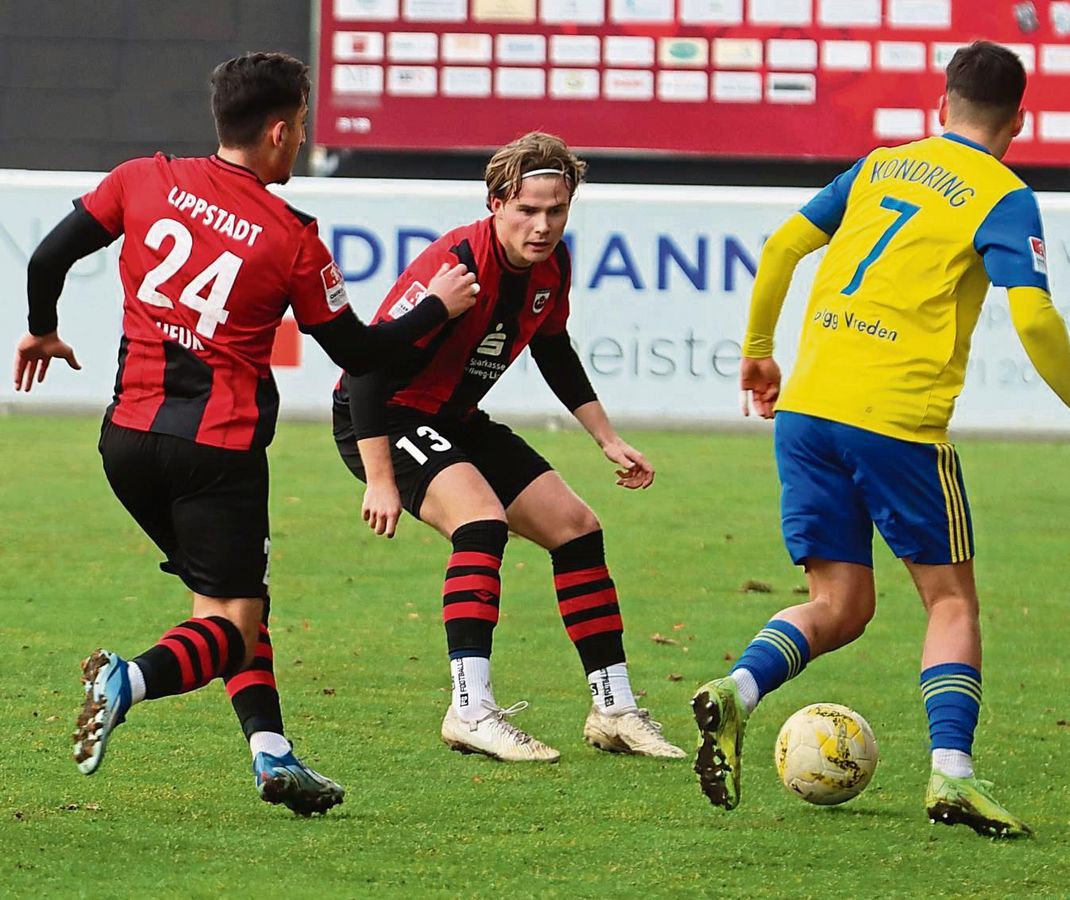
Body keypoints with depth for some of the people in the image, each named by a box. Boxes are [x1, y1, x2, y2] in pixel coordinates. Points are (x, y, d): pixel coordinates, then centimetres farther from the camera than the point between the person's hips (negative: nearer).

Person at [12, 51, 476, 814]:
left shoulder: (146, 180, 1)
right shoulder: (292, 240, -7)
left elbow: (49, 258, 2)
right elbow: (358, 352, 2)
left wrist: (42, 332, 22)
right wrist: (439, 307, 18)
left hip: (129, 436, 5)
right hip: (219, 449, -5)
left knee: (232, 599, 19)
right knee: (235, 621, 0)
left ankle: (272, 753, 7)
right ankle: (130, 680, -29)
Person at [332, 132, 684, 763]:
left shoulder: (553, 266, -4)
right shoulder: (458, 266, -30)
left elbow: (555, 354, 17)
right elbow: (371, 363, -30)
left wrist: (609, 440, 15)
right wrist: (380, 481, -30)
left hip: (457, 422, 9)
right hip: (382, 419, -9)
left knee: (576, 527, 6)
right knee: (482, 518, -32)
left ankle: (615, 710, 15)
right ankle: (471, 711, -33)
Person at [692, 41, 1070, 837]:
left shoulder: (881, 166, 16)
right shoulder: (1002, 197, 0)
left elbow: (783, 245, 16)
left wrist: (759, 350, 27)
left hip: (806, 410, 5)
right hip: (899, 416, -5)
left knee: (840, 606, 11)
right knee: (950, 598, 9)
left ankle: (738, 690, -16)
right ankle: (951, 771, -7)